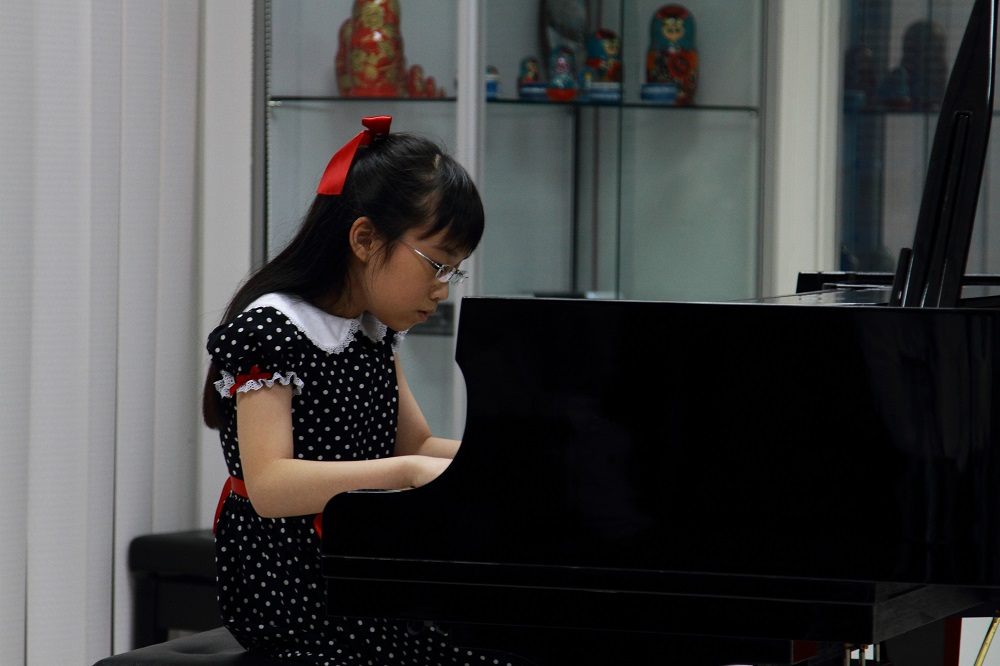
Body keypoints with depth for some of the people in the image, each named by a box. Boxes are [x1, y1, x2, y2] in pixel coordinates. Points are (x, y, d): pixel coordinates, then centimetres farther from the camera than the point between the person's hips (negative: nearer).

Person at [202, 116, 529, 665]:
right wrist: (409, 471, -34)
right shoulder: (271, 331, -14)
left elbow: (417, 446, 20)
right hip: (286, 586, -9)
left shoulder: (375, 329, 13)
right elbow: (270, 485, -25)